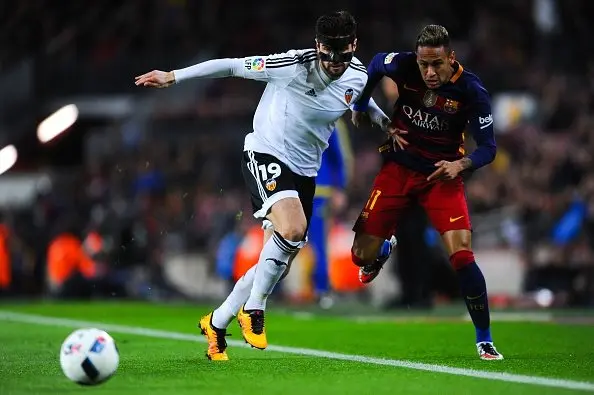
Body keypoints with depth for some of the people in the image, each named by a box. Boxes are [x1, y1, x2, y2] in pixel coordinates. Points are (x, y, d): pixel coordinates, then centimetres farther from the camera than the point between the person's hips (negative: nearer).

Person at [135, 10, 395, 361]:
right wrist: (173, 77, -14)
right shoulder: (294, 65, -22)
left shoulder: (358, 76, -5)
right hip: (266, 157, -6)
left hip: (305, 171, 6)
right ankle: (253, 309, -13)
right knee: (293, 229, -32)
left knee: (279, 263, 6)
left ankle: (217, 323, 25)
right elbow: (231, 66, -15)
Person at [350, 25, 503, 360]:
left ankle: (485, 340, -3)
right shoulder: (402, 66, -17)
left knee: (462, 256, -18)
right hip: (399, 168, 2)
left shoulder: (471, 91, -21)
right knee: (362, 256, -2)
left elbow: (488, 148, -16)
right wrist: (360, 108, 13)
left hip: (442, 174, -2)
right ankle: (382, 252, 39)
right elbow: (375, 64, 8)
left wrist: (460, 165, -35)